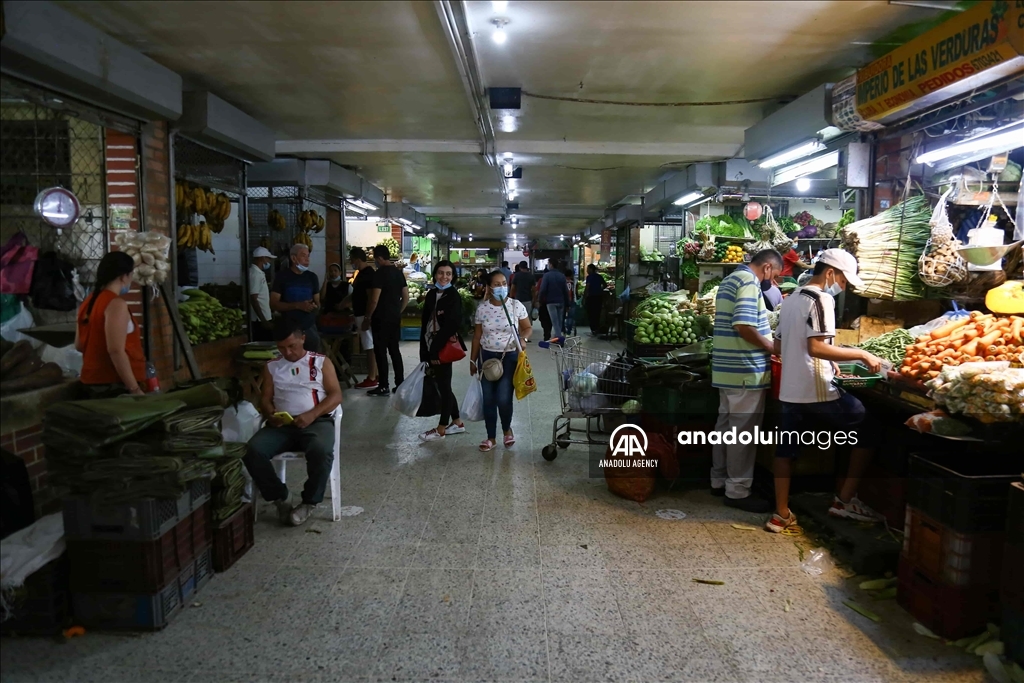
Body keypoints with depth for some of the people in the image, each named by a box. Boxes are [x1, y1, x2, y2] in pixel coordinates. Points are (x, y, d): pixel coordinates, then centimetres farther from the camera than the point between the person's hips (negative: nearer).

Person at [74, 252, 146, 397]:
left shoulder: (88, 302, 10)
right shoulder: (116, 304, -15)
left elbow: (79, 345, 17)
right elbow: (116, 351, -23)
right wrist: (135, 389, -21)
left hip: (93, 381, 9)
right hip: (116, 384, -9)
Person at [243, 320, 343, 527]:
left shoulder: (321, 362, 10)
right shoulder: (272, 367, 19)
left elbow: (336, 395, 2)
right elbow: (265, 399, 15)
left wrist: (312, 414, -15)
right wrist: (271, 415, -10)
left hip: (317, 421, -3)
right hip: (282, 424, 3)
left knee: (321, 451, -37)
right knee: (252, 451, -27)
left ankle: (309, 501, -10)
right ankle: (280, 496, -5)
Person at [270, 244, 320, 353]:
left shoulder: (312, 277, 9)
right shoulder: (282, 277, -3)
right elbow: (273, 304, -7)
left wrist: (315, 306, -9)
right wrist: (297, 305, -18)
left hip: (310, 328, 3)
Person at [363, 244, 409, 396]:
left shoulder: (380, 273, -14)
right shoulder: (398, 272, 10)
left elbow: (374, 299, -17)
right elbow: (406, 298, 13)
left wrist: (367, 318, -7)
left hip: (381, 318, -8)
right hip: (395, 317, 8)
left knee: (381, 351, -1)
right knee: (394, 350, 13)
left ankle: (383, 387, 3)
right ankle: (400, 384, 15)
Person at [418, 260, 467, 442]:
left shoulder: (453, 296, -10)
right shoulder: (431, 294, 10)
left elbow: (451, 325, -18)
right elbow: (425, 322, 10)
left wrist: (436, 349, -19)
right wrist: (426, 348, 3)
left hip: (444, 347, -8)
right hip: (431, 346, 8)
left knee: (444, 385, 1)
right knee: (440, 384, 13)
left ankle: (441, 429, 11)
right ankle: (457, 422, 26)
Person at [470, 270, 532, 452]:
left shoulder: (516, 305, -7)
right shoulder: (482, 308, -3)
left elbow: (528, 328, 4)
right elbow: (477, 336, 6)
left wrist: (523, 339, -18)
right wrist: (473, 360, 8)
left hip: (510, 356, -2)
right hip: (487, 356, 2)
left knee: (503, 399, -9)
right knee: (488, 399, 6)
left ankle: (507, 429, 22)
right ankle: (491, 437, 23)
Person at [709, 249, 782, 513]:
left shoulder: (730, 279, 18)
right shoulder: (749, 281, -14)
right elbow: (743, 326, -25)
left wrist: (765, 342, 19)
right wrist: (771, 346, -11)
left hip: (728, 368, 10)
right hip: (746, 370, -10)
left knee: (726, 425, 15)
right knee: (744, 431, -3)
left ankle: (720, 480, 25)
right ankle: (737, 491, 5)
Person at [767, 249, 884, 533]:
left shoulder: (792, 299, 15)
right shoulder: (821, 299, -12)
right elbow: (816, 347, -23)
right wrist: (861, 354, -16)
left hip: (790, 389, 9)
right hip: (818, 391, -8)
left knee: (786, 449, 10)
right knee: (867, 433, 8)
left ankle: (781, 515, 13)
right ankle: (845, 500, 12)